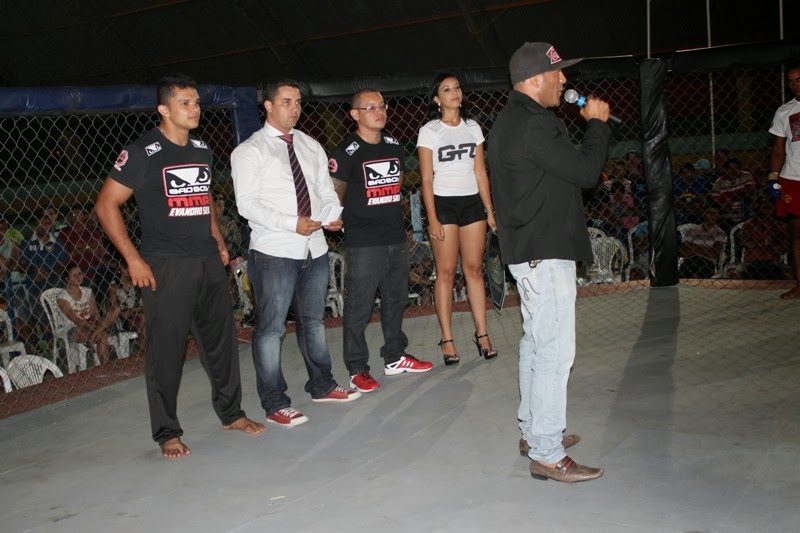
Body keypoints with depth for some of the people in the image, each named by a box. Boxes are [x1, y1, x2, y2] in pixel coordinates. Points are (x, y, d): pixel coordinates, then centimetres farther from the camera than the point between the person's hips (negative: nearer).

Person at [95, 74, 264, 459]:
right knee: (166, 349, -1)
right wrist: (133, 259, -12)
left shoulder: (202, 150, 12)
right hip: (165, 267, -6)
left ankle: (231, 412, 28)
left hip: (209, 262, 6)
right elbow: (106, 205, -7)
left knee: (220, 340, 12)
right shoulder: (142, 153, -8)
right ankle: (167, 432, 13)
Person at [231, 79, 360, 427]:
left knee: (313, 320, 19)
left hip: (315, 247, 6)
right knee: (271, 327, -1)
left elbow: (326, 190, 14)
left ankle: (321, 385, 34)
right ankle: (275, 404, 10)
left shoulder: (310, 146, 14)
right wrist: (292, 223, -22)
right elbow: (247, 203, -14)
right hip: (274, 253, -6)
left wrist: (334, 215, -8)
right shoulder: (250, 151, -5)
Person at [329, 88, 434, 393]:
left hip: (396, 238, 7)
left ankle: (395, 357, 30)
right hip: (363, 243, -7)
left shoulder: (394, 146, 10)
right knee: (358, 308, -3)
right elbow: (334, 192, -4)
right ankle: (357, 370, 8)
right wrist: (355, 215, 2)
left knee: (396, 300, 16)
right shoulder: (347, 151, -10)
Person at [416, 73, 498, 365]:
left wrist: (489, 209, 7)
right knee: (446, 272, -2)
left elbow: (480, 172, 11)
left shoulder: (472, 127, 10)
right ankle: (447, 339, 3)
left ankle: (482, 334, 10)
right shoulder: (429, 131, -1)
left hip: (472, 202, 4)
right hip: (443, 203, -3)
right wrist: (432, 218, -11)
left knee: (474, 269, 4)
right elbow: (427, 179, -5)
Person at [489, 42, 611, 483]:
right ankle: (547, 455, 0)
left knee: (536, 342, 19)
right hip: (545, 252, -11)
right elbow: (586, 171, -16)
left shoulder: (510, 120, 15)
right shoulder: (534, 125, -20)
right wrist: (597, 123, -5)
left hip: (527, 248, 11)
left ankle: (533, 431, 31)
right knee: (555, 351, -7)